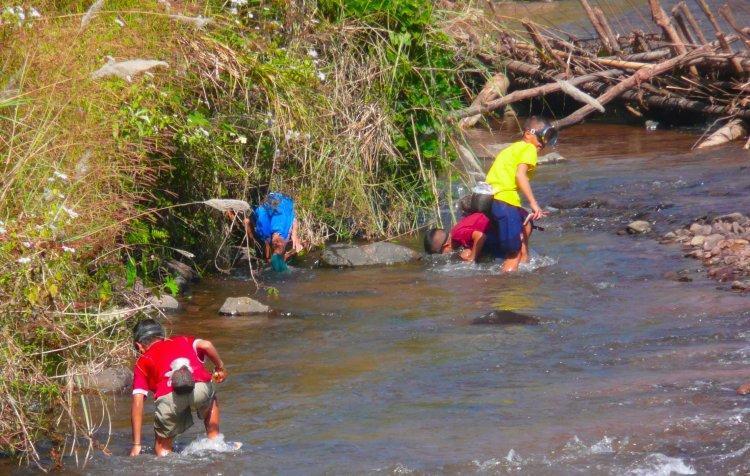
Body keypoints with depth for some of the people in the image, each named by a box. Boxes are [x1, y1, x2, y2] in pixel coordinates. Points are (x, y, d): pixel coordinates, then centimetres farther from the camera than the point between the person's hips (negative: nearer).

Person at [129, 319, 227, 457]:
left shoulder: (142, 362, 28)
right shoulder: (182, 340, 34)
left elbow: (137, 403, 18)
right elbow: (206, 345, 13)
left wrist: (136, 445, 17)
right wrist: (220, 368, 30)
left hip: (168, 397, -2)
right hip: (201, 386, 2)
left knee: (162, 448, 22)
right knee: (210, 402, 39)